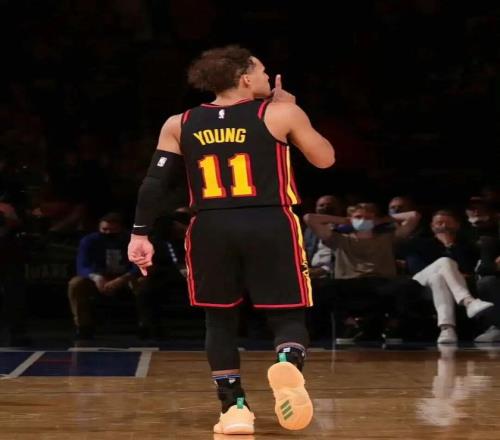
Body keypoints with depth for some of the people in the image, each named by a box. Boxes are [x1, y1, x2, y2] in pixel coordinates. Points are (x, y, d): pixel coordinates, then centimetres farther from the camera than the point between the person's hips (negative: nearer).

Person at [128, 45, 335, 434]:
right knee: (288, 316, 4)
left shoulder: (179, 124, 9)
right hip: (270, 227, -2)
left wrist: (140, 234, 6)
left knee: (220, 318, 17)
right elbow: (325, 159, 12)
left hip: (210, 229, 2)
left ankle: (235, 407, 9)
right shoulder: (280, 112, 2)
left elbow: (155, 182, 3)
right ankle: (289, 364, -28)